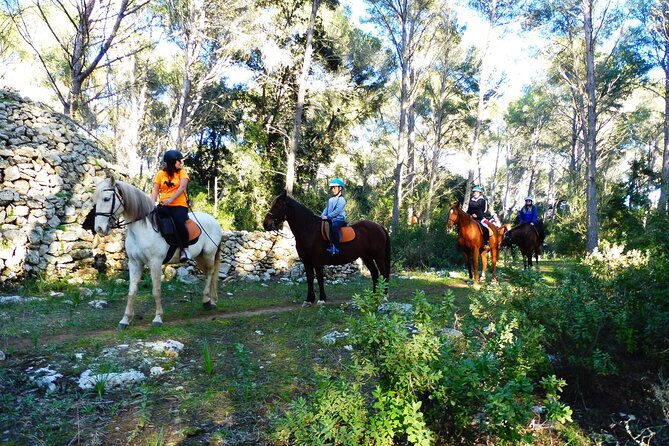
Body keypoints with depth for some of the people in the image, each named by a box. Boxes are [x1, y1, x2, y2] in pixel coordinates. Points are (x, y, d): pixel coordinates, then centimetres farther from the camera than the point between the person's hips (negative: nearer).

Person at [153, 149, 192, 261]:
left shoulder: (182, 172, 6)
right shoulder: (161, 174, 11)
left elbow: (182, 187, -9)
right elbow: (156, 190, 6)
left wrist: (171, 199, -23)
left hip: (179, 205, -2)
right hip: (164, 205, 2)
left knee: (179, 222, -31)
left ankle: (185, 248, -16)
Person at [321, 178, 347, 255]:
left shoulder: (341, 199, -5)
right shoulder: (331, 199, 20)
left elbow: (337, 211, -16)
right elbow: (326, 209, 17)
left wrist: (327, 217, -21)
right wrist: (322, 216, -1)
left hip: (339, 219, -9)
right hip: (330, 219, 9)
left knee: (334, 225, -37)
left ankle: (335, 248, -36)